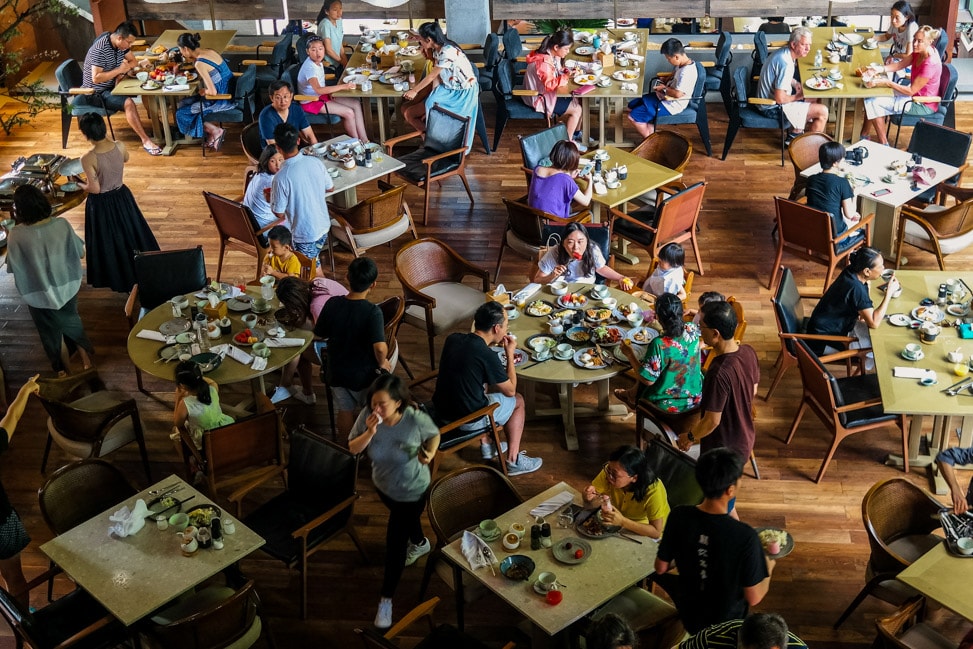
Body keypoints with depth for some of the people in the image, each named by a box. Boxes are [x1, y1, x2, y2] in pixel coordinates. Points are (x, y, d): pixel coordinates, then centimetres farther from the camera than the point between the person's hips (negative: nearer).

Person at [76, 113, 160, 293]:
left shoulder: (88, 158, -28)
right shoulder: (120, 146, -15)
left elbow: (94, 189, -22)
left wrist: (81, 185, -1)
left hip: (101, 204, -4)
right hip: (122, 197, 4)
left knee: (108, 241, 16)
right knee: (131, 232, 25)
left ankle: (117, 278, 34)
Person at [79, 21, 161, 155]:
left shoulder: (121, 44, -1)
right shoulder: (100, 49, -26)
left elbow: (133, 61, 9)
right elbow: (96, 78, -31)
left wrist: (127, 67, -13)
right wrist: (119, 70, -27)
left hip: (112, 85, 9)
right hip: (97, 92, -9)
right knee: (128, 103, -32)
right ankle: (146, 141, -31)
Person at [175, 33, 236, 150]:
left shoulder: (200, 64, -22)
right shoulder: (209, 51, 4)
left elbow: (212, 91, -24)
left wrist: (203, 91, -4)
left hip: (221, 100, -9)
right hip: (230, 93, 9)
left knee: (181, 113, 5)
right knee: (184, 103, 20)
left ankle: (216, 131, 4)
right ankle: (212, 135, 16)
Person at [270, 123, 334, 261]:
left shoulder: (281, 178, -27)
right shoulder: (316, 162, -12)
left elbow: (279, 214, -16)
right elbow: (330, 188, 5)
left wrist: (271, 197, 3)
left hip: (304, 234, -6)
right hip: (323, 227, 6)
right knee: (313, 261, 29)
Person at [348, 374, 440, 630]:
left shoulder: (416, 419, -32)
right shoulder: (367, 416, -25)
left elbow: (434, 434, -10)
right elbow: (353, 449, -17)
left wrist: (429, 453, -29)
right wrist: (369, 432, -35)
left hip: (412, 490, -4)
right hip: (383, 485, 4)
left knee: (394, 543, 3)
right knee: (406, 520, 33)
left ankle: (386, 599, 21)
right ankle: (420, 543, 67)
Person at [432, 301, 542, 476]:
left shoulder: (452, 339, -5)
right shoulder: (488, 356, -24)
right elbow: (510, 391, -8)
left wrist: (490, 344, 11)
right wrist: (510, 354, -1)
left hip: (442, 410, 7)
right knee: (518, 401, 17)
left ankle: (486, 445, 39)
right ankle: (513, 461, 23)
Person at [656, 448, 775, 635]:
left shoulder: (679, 516, -22)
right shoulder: (745, 536, -32)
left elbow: (661, 568, -7)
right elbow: (753, 598, -20)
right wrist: (769, 567, -1)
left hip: (687, 614, 2)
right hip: (726, 623, -2)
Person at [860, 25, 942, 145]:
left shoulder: (930, 64, -30)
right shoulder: (920, 51, -5)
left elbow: (911, 91, -26)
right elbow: (900, 64, 1)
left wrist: (888, 83, -29)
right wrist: (880, 69, -16)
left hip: (923, 105, -10)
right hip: (915, 93, 10)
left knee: (873, 103, -14)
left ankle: (884, 144, -4)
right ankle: (863, 136, 13)